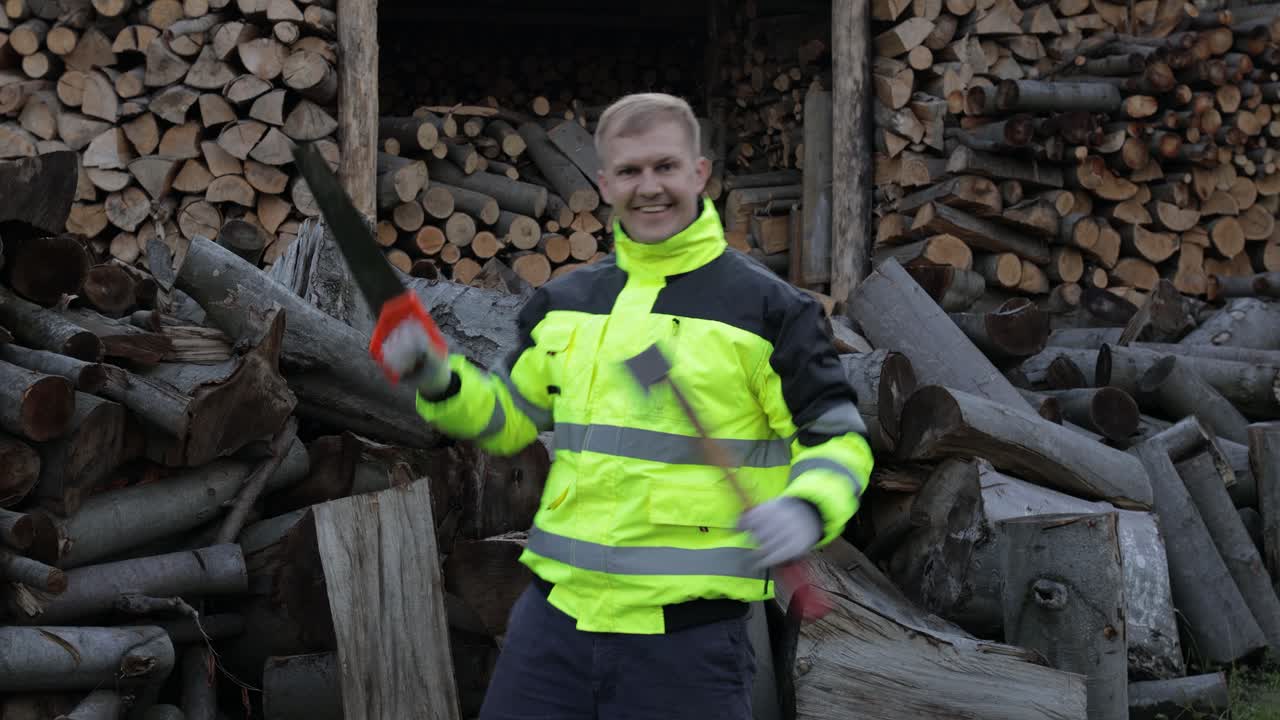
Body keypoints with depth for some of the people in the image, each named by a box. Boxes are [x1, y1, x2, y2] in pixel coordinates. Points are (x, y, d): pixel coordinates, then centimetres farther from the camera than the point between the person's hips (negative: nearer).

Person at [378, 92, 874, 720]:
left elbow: (838, 437, -1)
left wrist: (806, 509, -21)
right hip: (558, 609, 4)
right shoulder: (565, 302, 11)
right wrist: (438, 379, 2)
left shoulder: (768, 307, -3)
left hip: (688, 627, -4)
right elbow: (508, 419, 21)